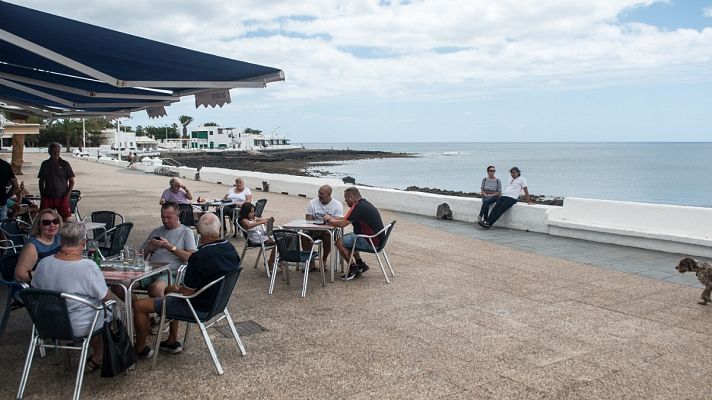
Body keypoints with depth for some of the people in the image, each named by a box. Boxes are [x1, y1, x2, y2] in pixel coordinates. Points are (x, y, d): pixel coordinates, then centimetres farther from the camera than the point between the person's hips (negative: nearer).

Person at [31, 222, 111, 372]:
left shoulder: (43, 263, -9)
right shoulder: (88, 266, -26)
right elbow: (105, 297, -14)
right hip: (78, 328, -6)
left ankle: (95, 354, 37)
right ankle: (97, 359, 29)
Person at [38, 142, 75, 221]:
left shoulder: (65, 164, 2)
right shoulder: (45, 164, 9)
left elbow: (71, 181, 4)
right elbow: (41, 181, 16)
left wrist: (68, 194, -6)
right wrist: (41, 195, 6)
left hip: (62, 197, -2)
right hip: (47, 197, 3)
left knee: (66, 219, -9)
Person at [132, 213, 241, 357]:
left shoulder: (199, 257, -31)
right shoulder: (231, 249, -8)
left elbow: (187, 292, -22)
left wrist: (177, 289, 1)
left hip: (198, 307, -8)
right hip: (217, 301, 8)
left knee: (139, 305, 4)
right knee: (170, 289, 33)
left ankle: (141, 349, 24)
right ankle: (173, 342, 37)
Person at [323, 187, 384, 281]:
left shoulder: (358, 207, -18)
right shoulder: (364, 203, 13)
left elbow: (342, 224, -20)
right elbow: (347, 219, 20)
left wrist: (329, 220, -3)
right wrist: (333, 218, 10)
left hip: (371, 242, -10)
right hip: (375, 239, 10)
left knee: (340, 243, -9)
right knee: (346, 238, 21)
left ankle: (354, 269, 1)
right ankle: (360, 264, 19)